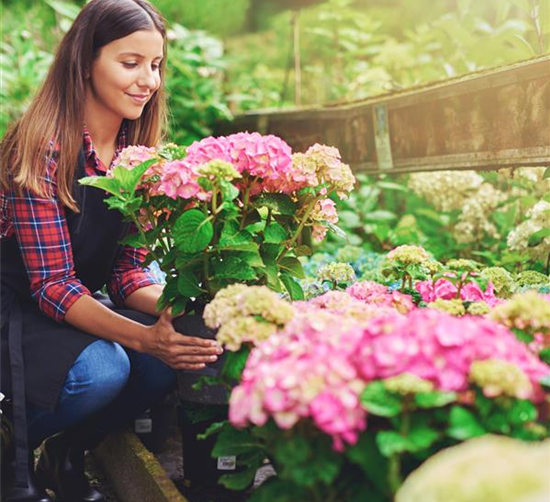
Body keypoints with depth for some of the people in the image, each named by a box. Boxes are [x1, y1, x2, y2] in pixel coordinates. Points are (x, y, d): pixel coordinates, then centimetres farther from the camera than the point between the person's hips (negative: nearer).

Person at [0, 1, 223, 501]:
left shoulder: (137, 151, -1)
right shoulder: (42, 147, -22)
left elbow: (127, 271, -3)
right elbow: (51, 283, -25)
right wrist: (145, 337, -38)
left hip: (77, 305, 6)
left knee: (172, 356, -19)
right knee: (99, 369, -32)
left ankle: (67, 456, 7)